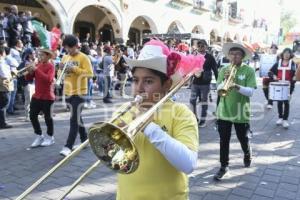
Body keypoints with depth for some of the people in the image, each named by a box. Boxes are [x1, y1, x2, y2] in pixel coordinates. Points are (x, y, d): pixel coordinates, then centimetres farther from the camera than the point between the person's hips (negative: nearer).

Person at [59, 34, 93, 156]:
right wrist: (62, 68, -4)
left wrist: (75, 69, -22)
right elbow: (64, 73, 18)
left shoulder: (83, 58, -8)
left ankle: (68, 147, -8)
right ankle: (85, 140, 30)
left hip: (79, 92, -7)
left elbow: (90, 73, -15)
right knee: (77, 118, 16)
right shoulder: (65, 57, 12)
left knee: (74, 119, -8)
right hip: (68, 92, 7)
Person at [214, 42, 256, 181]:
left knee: (243, 139, 17)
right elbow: (218, 89, -4)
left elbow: (250, 92, -16)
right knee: (224, 141, 5)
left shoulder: (249, 71, -7)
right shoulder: (223, 70, 2)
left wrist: (236, 86, -31)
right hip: (224, 111, 2)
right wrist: (225, 80, -21)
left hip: (241, 112, -1)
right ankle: (224, 166, 19)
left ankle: (247, 155, 47)